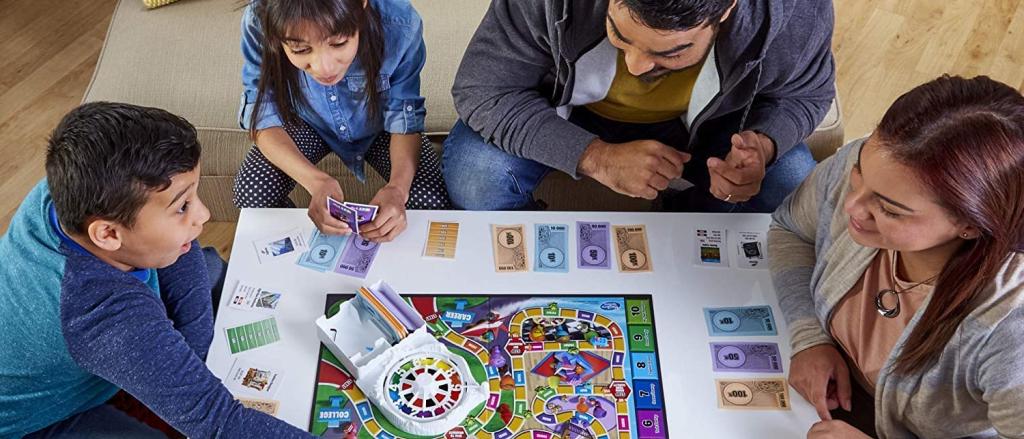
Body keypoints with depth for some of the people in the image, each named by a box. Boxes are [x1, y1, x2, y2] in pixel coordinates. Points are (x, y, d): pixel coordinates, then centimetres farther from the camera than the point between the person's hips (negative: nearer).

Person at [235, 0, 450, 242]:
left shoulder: (398, 25, -34)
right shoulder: (259, 24, -32)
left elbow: (405, 118, -22)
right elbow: (263, 119, -23)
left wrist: (397, 188, -41)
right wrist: (316, 181, -42)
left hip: (377, 123, 0)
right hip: (309, 123, 1)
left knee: (434, 201, -20)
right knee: (251, 195, -22)